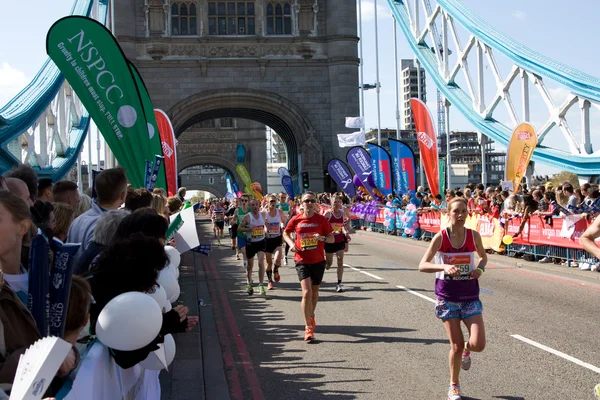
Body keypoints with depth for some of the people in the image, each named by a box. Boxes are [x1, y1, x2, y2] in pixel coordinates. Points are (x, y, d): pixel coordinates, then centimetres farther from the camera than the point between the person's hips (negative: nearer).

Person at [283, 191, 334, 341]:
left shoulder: (321, 219, -2)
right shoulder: (296, 219, -2)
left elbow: (332, 238, 2)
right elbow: (285, 233, 15)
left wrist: (322, 238, -19)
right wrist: (291, 243, -4)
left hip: (318, 260, 2)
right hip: (302, 260, -2)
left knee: (314, 292, 17)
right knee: (306, 292, -15)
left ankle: (311, 316, 44)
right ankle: (308, 328, -9)